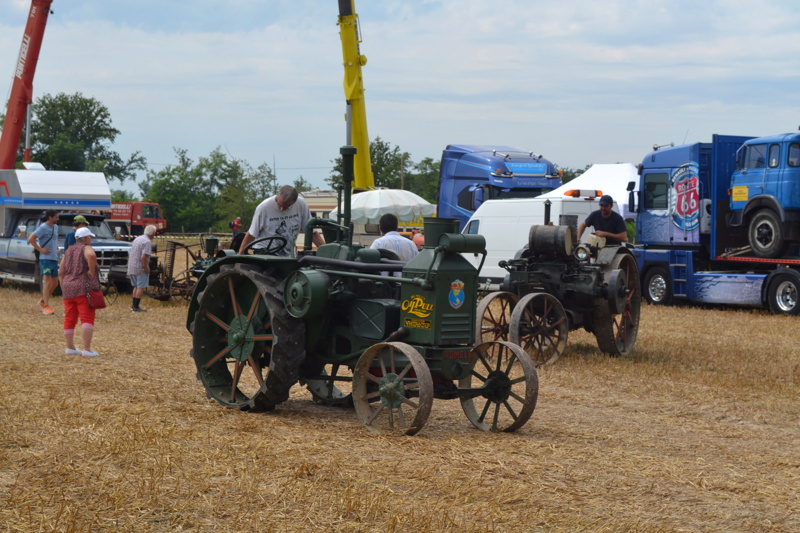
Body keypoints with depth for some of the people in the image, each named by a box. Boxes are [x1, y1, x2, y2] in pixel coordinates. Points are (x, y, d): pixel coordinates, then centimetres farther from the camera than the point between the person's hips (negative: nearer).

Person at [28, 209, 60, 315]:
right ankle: (46, 307, -16)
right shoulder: (43, 227, -11)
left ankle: (42, 301, 27)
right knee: (47, 281, -13)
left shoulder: (55, 227, 14)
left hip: (54, 259, 8)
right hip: (45, 258, -8)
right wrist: (40, 249, -17)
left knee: (54, 283, 11)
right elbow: (30, 239, -16)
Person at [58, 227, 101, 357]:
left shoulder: (68, 252, 16)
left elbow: (61, 273, 17)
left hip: (68, 289, 7)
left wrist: (64, 290, 21)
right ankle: (87, 349, -14)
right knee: (87, 319, -8)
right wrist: (92, 270, -18)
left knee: (70, 319, 12)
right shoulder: (86, 249, -5)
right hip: (84, 289, -7)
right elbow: (91, 255, -31)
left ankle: (70, 347, 19)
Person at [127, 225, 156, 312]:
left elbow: (130, 255, 19)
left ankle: (134, 305, 23)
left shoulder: (137, 239, 14)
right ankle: (136, 307, -3)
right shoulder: (147, 242, -15)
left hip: (132, 267, 9)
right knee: (141, 287, -2)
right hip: (140, 268, -9)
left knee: (136, 286, 18)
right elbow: (143, 257, -25)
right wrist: (146, 268, -15)